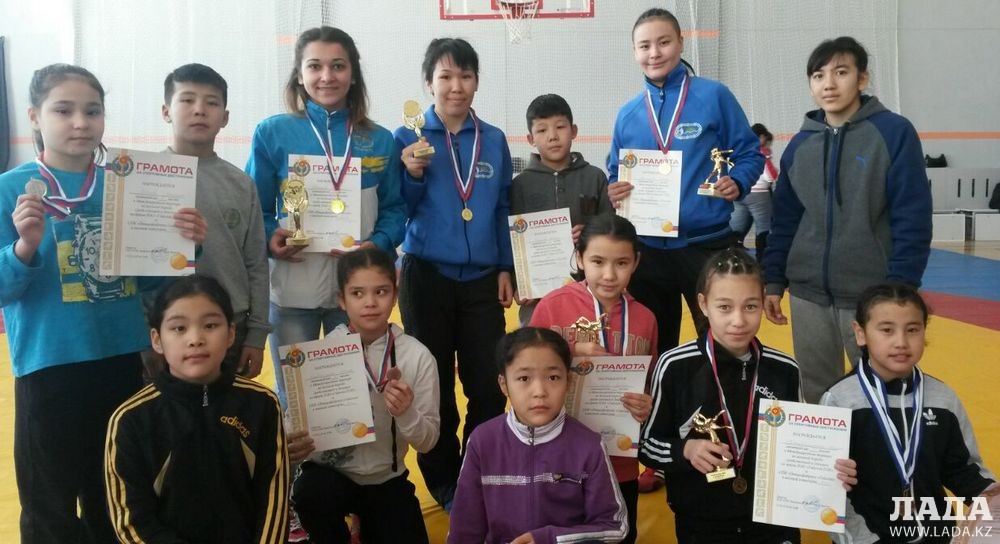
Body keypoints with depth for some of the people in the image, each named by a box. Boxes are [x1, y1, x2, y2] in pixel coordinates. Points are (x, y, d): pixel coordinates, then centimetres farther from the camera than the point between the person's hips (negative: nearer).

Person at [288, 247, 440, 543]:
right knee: (309, 492, -31)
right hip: (330, 472, -1)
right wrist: (295, 445, -32)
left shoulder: (417, 356, -11)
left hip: (387, 479, 2)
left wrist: (406, 413, -28)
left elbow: (427, 441, -7)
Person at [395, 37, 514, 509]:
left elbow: (502, 211, 10)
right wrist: (413, 175, -19)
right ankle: (443, 481, 28)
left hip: (481, 279, 2)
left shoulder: (494, 140, 5)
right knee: (434, 386, 10)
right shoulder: (409, 137, -2)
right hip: (426, 276, -2)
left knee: (489, 386, 3)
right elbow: (400, 211, -2)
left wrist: (505, 269, 6)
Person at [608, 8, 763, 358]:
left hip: (707, 244, -3)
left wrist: (737, 183, -19)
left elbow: (749, 154, 1)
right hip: (647, 248, 3)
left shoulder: (713, 96, -4)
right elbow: (615, 175, 13)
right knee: (654, 348, 16)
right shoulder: (628, 114, 6)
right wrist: (613, 192, -9)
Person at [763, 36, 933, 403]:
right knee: (815, 397, 14)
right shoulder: (800, 145, 6)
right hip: (808, 296, 4)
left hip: (872, 297, -3)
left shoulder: (894, 133, -6)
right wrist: (774, 280, 6)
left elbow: (913, 220, -9)